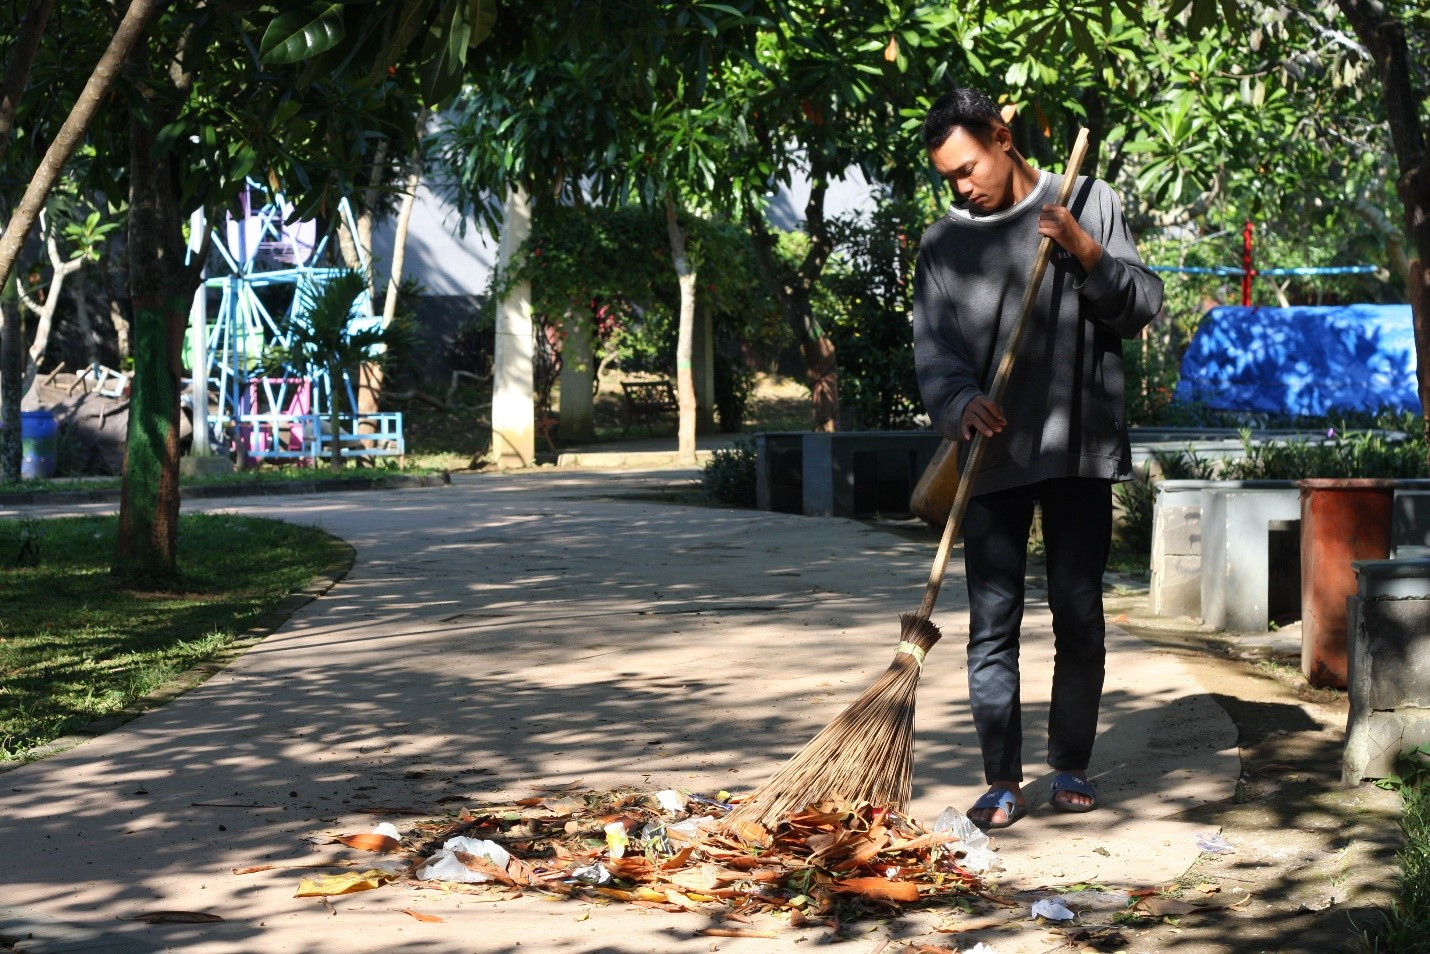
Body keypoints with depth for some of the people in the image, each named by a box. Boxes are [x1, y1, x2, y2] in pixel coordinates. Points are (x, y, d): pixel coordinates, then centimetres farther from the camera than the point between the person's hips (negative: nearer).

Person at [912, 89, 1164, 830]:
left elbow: (1144, 305, 3)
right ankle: (1002, 781, 4)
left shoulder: (1090, 205, 6)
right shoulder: (944, 242, 8)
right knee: (992, 623, -1)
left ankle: (1071, 767, 17)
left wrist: (1088, 255, -14)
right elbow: (932, 345, -1)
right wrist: (959, 400, -22)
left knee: (1079, 616, 5)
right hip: (992, 456, 1)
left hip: (1079, 448, 0)